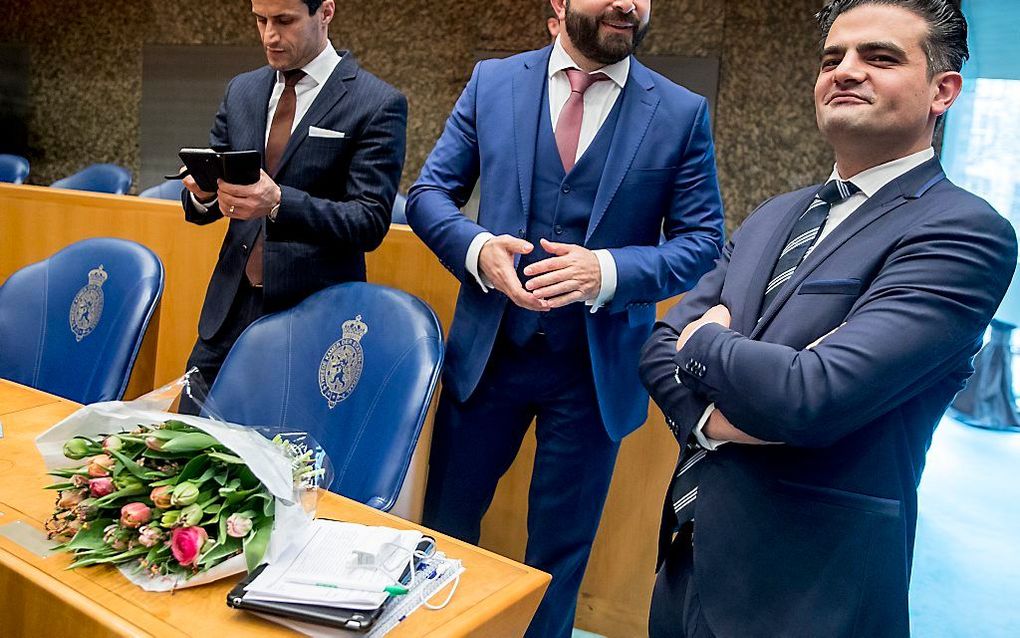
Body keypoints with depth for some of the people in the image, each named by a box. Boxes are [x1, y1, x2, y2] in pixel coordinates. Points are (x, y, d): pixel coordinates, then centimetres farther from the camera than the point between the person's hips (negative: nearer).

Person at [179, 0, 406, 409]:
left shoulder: (378, 104, -7)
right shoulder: (241, 91, 10)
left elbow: (370, 222, -14)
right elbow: (200, 208, 13)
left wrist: (278, 202, -28)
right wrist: (203, 193, -11)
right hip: (230, 309, 5)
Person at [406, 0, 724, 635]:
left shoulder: (682, 113, -4)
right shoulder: (492, 82, 0)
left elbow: (703, 239, -3)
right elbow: (429, 191, 3)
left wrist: (610, 271, -21)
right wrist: (476, 247, -18)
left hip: (597, 365, -1)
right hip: (488, 349, 2)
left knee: (561, 546, 16)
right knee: (446, 521, 18)